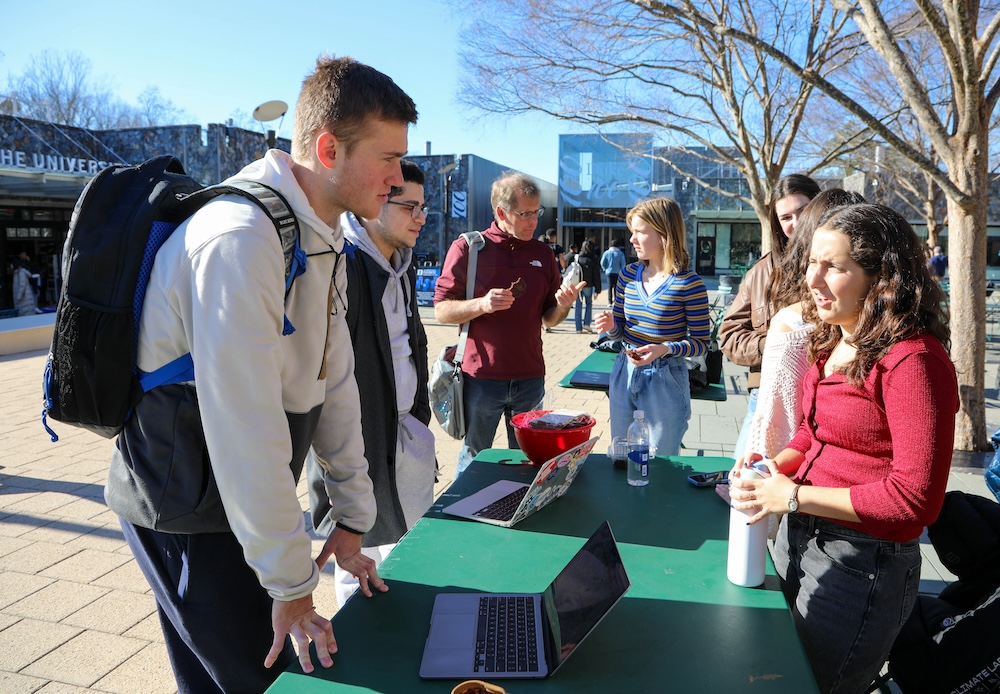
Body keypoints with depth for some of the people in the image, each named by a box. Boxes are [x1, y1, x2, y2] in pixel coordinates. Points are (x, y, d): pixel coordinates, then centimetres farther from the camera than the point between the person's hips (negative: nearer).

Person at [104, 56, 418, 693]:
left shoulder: (324, 242, 5)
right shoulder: (240, 239, -27)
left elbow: (335, 383, 7)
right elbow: (245, 430, -28)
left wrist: (352, 518, 9)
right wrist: (292, 582, -19)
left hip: (251, 500, 8)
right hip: (187, 514, -8)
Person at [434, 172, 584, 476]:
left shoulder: (543, 254, 8)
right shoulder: (467, 248, -4)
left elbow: (548, 319, 13)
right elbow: (441, 311, -6)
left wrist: (563, 305, -9)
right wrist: (482, 304, -23)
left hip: (530, 379, 4)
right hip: (481, 377, -3)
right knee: (474, 461, 10)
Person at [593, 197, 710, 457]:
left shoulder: (688, 284, -13)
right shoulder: (628, 275, 3)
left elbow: (702, 343, -9)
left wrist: (665, 349, -24)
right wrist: (611, 325, -11)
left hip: (666, 380, -5)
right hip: (625, 374, 5)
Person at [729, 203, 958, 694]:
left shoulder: (912, 359, -22)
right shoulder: (832, 341, 4)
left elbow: (916, 497, -23)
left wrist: (795, 496, -19)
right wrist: (776, 465, -2)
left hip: (860, 562, -8)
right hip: (797, 539, 8)